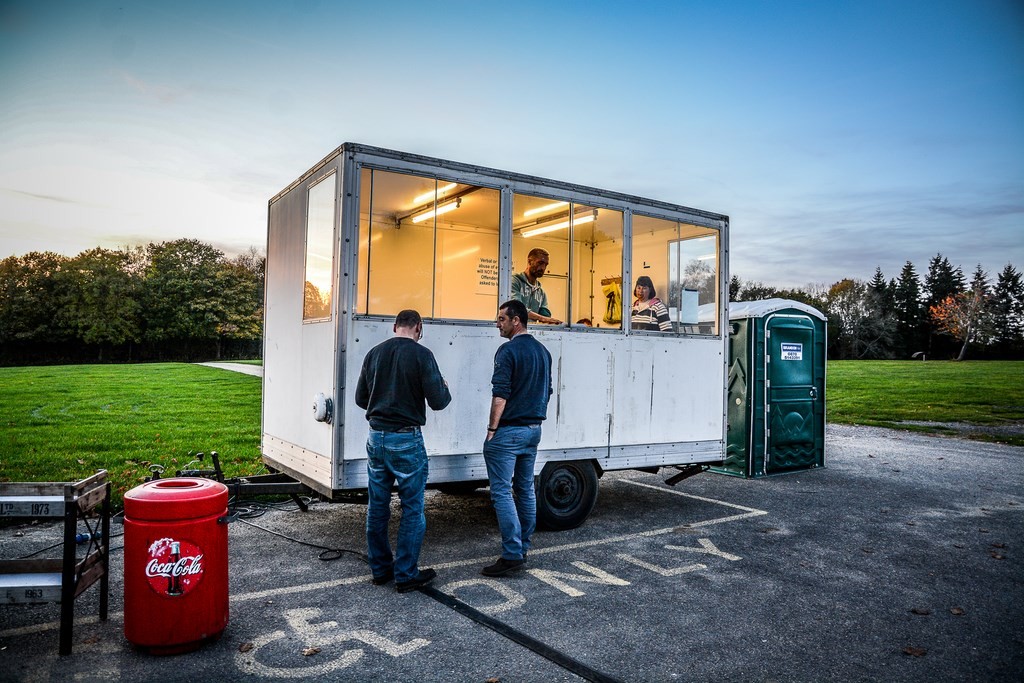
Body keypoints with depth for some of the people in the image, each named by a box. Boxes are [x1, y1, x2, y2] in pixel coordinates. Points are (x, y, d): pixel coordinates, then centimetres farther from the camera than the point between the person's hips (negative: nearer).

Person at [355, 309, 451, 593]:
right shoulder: (421, 354, -10)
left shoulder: (374, 353, 6)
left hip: (376, 438, 6)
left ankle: (380, 569, 25)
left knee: (377, 507, 14)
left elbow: (360, 398, 11)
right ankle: (406, 575, 11)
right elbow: (437, 401, -13)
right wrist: (445, 390, 8)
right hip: (406, 440, -5)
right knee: (412, 509, 5)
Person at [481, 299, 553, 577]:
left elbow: (500, 395, -19)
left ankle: (512, 554, -6)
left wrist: (491, 429, -12)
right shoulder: (542, 351, 12)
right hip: (533, 429, 9)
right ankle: (523, 548, 22)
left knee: (502, 492, -5)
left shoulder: (508, 350, -14)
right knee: (525, 489, 14)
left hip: (508, 431, -8)